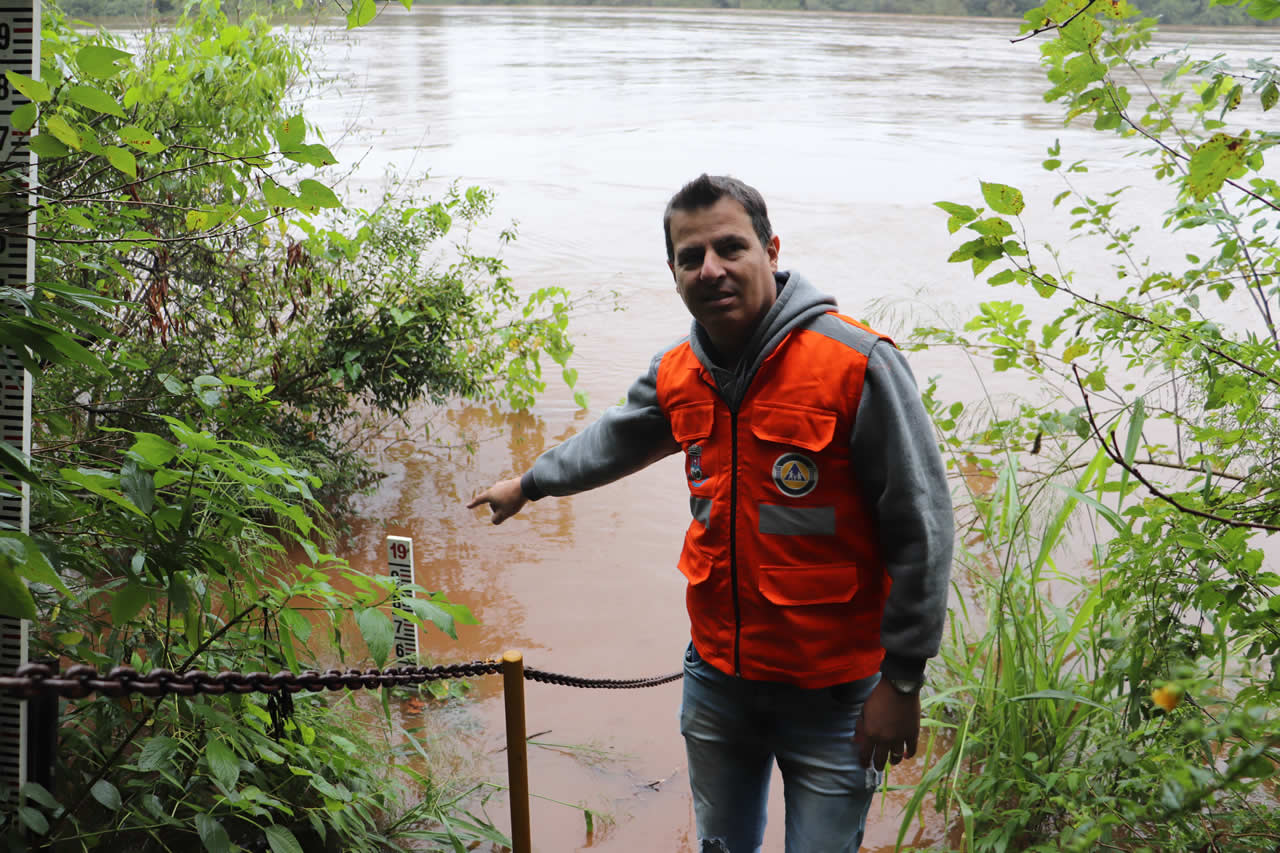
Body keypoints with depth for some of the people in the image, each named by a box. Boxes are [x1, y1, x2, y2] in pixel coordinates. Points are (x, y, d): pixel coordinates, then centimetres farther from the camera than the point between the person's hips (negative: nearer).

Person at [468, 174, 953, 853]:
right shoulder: (677, 375, 1)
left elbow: (920, 529, -16)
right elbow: (614, 440, 24)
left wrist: (901, 681, -14)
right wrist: (528, 484, 39)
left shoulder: (857, 364, -19)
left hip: (833, 691, -6)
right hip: (717, 673, 6)